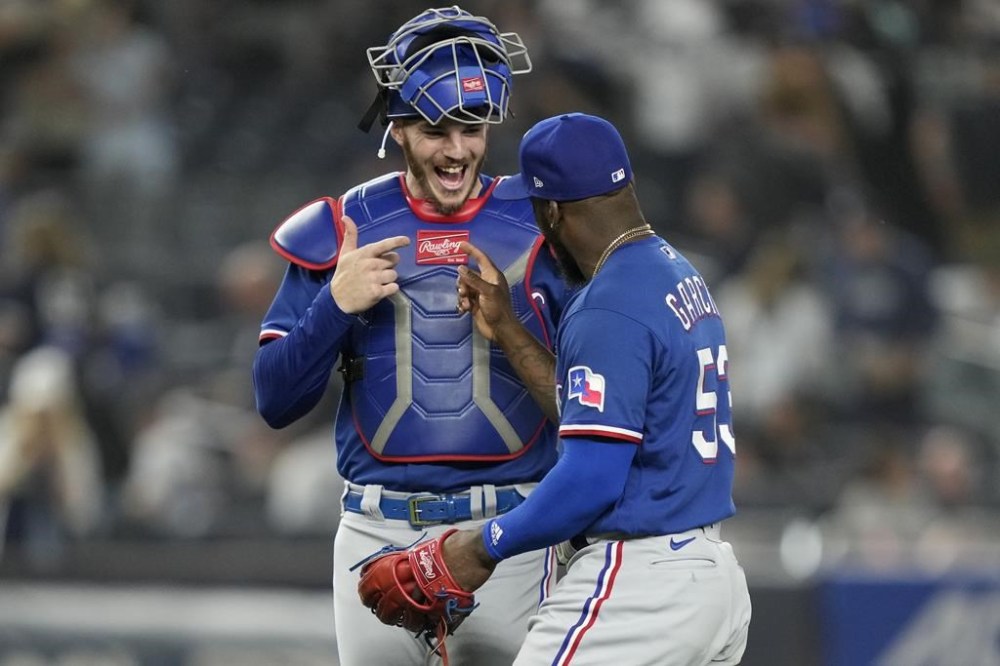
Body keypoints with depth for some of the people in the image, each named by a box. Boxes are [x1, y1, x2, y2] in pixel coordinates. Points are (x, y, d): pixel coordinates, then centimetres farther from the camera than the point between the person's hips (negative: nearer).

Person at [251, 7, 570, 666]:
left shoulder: (541, 228, 3)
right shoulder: (341, 230, 5)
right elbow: (276, 402, 4)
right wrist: (336, 303, -11)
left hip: (508, 536, -1)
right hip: (378, 532, 1)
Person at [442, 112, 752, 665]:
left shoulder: (609, 309, -17)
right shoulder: (681, 276, 13)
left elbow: (592, 479, -22)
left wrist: (486, 545, -10)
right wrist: (506, 330, 21)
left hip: (635, 589, -10)